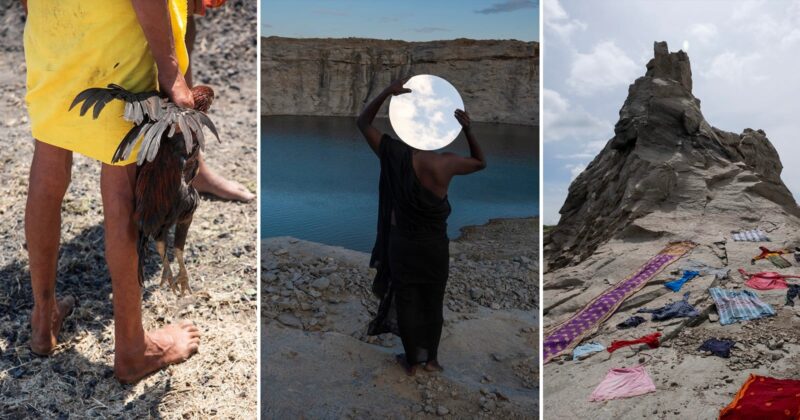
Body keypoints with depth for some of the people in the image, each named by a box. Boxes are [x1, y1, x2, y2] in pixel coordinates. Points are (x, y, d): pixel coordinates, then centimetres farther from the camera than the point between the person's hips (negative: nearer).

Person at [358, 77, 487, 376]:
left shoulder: (394, 155, -16)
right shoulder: (446, 163, -16)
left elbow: (363, 122, -3)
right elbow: (480, 162, 6)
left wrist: (387, 92, -13)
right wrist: (468, 130, -4)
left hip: (402, 244, 0)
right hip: (435, 246, 1)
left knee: (406, 303, 16)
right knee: (433, 303, 19)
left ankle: (411, 361, 32)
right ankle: (431, 359, 35)